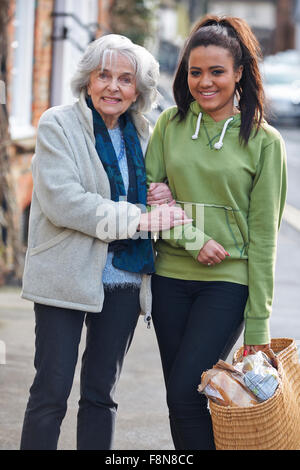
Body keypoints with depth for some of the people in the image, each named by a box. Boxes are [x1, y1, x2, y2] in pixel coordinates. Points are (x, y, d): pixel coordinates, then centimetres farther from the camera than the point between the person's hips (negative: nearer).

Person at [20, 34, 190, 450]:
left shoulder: (141, 133, 11)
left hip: (124, 279, 5)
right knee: (51, 392, -3)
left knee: (101, 393, 11)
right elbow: (62, 201, -18)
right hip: (67, 275, -5)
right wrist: (138, 218, -21)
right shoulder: (58, 125, -6)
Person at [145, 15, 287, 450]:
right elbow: (148, 196, 5)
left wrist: (258, 324, -5)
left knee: (184, 393, -13)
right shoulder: (170, 124, 6)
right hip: (171, 278, 3)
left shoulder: (263, 140, -2)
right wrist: (194, 239, -12)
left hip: (228, 282, -3)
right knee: (179, 399, 5)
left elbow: (263, 235, -3)